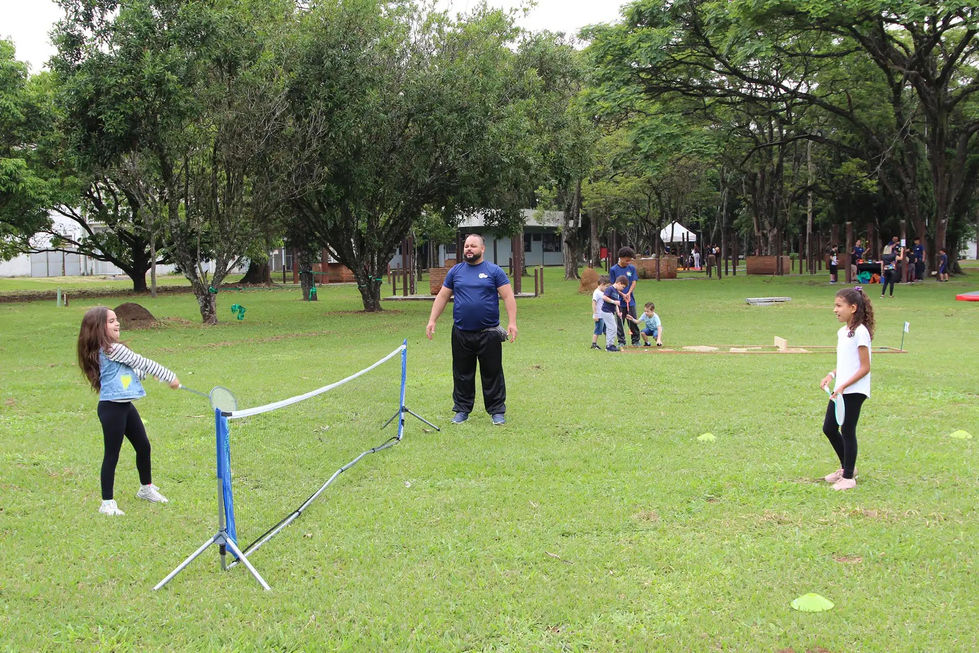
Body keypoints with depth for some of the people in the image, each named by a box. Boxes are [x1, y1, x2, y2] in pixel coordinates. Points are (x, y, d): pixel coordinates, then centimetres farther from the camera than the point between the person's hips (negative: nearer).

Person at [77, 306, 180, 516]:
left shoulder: (111, 349, 13)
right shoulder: (112, 349, -17)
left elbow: (136, 371, 21)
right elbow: (142, 363, -11)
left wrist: (144, 371, 3)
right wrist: (170, 377, -5)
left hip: (125, 406, 10)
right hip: (111, 408, -10)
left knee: (143, 446, 19)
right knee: (112, 455, -3)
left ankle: (146, 488, 38)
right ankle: (107, 503, 5)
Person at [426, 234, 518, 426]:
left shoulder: (494, 271, 1)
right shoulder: (455, 271, 9)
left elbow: (508, 297, -3)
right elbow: (442, 297, 12)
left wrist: (512, 322, -13)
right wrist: (432, 321, 4)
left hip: (489, 333, -3)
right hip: (461, 334, 3)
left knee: (492, 374, 2)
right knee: (462, 374, 9)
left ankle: (497, 411, 9)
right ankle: (462, 410, 18)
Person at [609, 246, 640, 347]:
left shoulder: (632, 268, 5)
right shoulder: (613, 269, -2)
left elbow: (634, 282, 2)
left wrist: (628, 293, -13)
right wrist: (623, 295, -12)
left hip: (630, 300, 2)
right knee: (619, 321, 2)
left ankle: (635, 340, 13)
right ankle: (621, 341, 11)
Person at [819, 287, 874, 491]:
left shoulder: (860, 332, -16)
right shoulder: (842, 332, 11)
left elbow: (865, 368, -17)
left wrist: (843, 386, -22)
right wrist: (831, 375, 4)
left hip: (855, 391, -9)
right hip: (840, 390, 9)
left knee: (847, 431, -1)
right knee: (829, 428, 13)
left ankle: (849, 477, 11)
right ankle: (846, 467, 30)